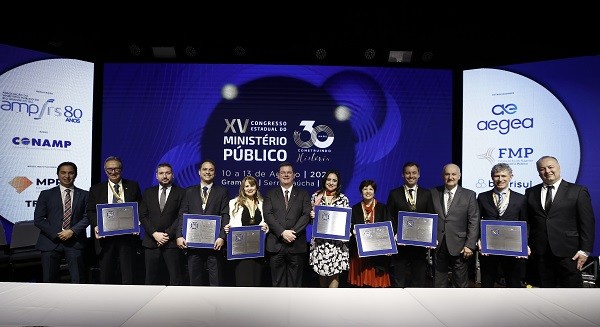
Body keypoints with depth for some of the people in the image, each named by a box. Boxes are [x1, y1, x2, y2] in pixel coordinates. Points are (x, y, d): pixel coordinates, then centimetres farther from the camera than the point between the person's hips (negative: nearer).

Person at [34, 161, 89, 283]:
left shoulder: (84, 195, 10)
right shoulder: (46, 194, 10)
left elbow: (87, 217, 2)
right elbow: (38, 219, 3)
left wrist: (73, 231, -13)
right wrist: (56, 234, -8)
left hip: (75, 242, 0)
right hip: (51, 241, 0)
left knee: (79, 280, -1)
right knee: (49, 279, 3)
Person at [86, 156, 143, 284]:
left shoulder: (133, 186, 8)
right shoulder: (96, 189, 10)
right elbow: (90, 211, 8)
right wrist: (96, 225, -10)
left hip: (127, 236, -1)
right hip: (105, 237, 1)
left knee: (128, 273, 1)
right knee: (106, 274, 10)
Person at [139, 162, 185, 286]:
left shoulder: (181, 193, 2)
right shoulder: (148, 192, 12)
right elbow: (142, 216, 5)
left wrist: (168, 234, -11)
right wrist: (154, 233, -7)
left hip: (171, 242, -3)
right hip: (151, 241, 3)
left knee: (175, 279, -2)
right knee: (151, 278, 7)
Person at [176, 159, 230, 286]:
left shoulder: (222, 192, 7)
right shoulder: (189, 192, 13)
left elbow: (226, 216, -2)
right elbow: (182, 215, 7)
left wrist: (222, 237, -13)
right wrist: (179, 236, -6)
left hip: (214, 243, -2)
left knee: (216, 280, 2)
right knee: (194, 279, 9)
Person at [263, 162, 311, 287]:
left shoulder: (303, 193, 10)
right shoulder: (270, 194, 10)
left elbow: (307, 215, -1)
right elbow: (268, 215, -3)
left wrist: (293, 232, -13)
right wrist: (282, 232, -15)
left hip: (297, 244, 0)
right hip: (276, 244, 0)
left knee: (295, 282, 5)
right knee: (278, 282, 6)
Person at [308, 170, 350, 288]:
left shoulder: (343, 199, 3)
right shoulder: (316, 196, 5)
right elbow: (311, 215, 12)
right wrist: (311, 215, -10)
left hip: (337, 241, -1)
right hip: (320, 240, 1)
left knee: (334, 273, -1)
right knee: (321, 272, 9)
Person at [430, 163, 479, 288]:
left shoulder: (469, 195, 2)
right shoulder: (433, 193, 6)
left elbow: (474, 222, -1)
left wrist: (470, 245, -8)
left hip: (459, 247, -1)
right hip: (437, 246, 1)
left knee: (461, 283, 7)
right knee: (438, 283, 9)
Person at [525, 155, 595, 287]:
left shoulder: (578, 191, 2)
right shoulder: (530, 192, 10)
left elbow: (587, 223, -1)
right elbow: (527, 222, 10)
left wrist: (585, 250, -7)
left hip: (568, 253, -2)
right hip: (540, 252, 3)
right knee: (546, 286, 8)